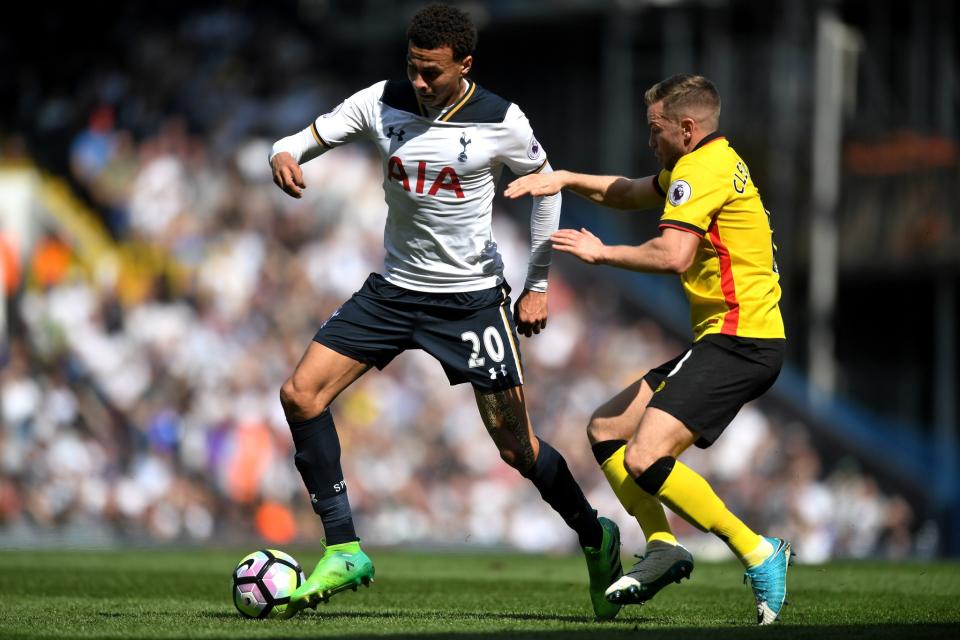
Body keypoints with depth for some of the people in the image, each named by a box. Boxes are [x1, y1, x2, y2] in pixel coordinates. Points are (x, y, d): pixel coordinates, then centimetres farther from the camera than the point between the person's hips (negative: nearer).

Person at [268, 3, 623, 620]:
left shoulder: (501, 122, -11)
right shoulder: (382, 103, -5)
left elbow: (545, 183, 5)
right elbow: (307, 138, -3)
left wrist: (539, 284, 4)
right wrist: (284, 155, -29)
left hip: (471, 297, -4)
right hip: (394, 289, 4)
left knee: (516, 447, -3)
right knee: (300, 393, -12)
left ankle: (596, 537, 24)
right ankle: (345, 552, -7)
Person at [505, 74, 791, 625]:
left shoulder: (703, 168, -13)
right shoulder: (714, 162, 20)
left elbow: (673, 254, -26)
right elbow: (630, 194, 35)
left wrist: (601, 253, -11)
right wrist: (564, 179, 22)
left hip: (739, 342, -11)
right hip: (725, 339, 11)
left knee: (644, 459, -22)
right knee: (606, 429, 14)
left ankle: (759, 555, -14)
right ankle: (663, 546, 5)